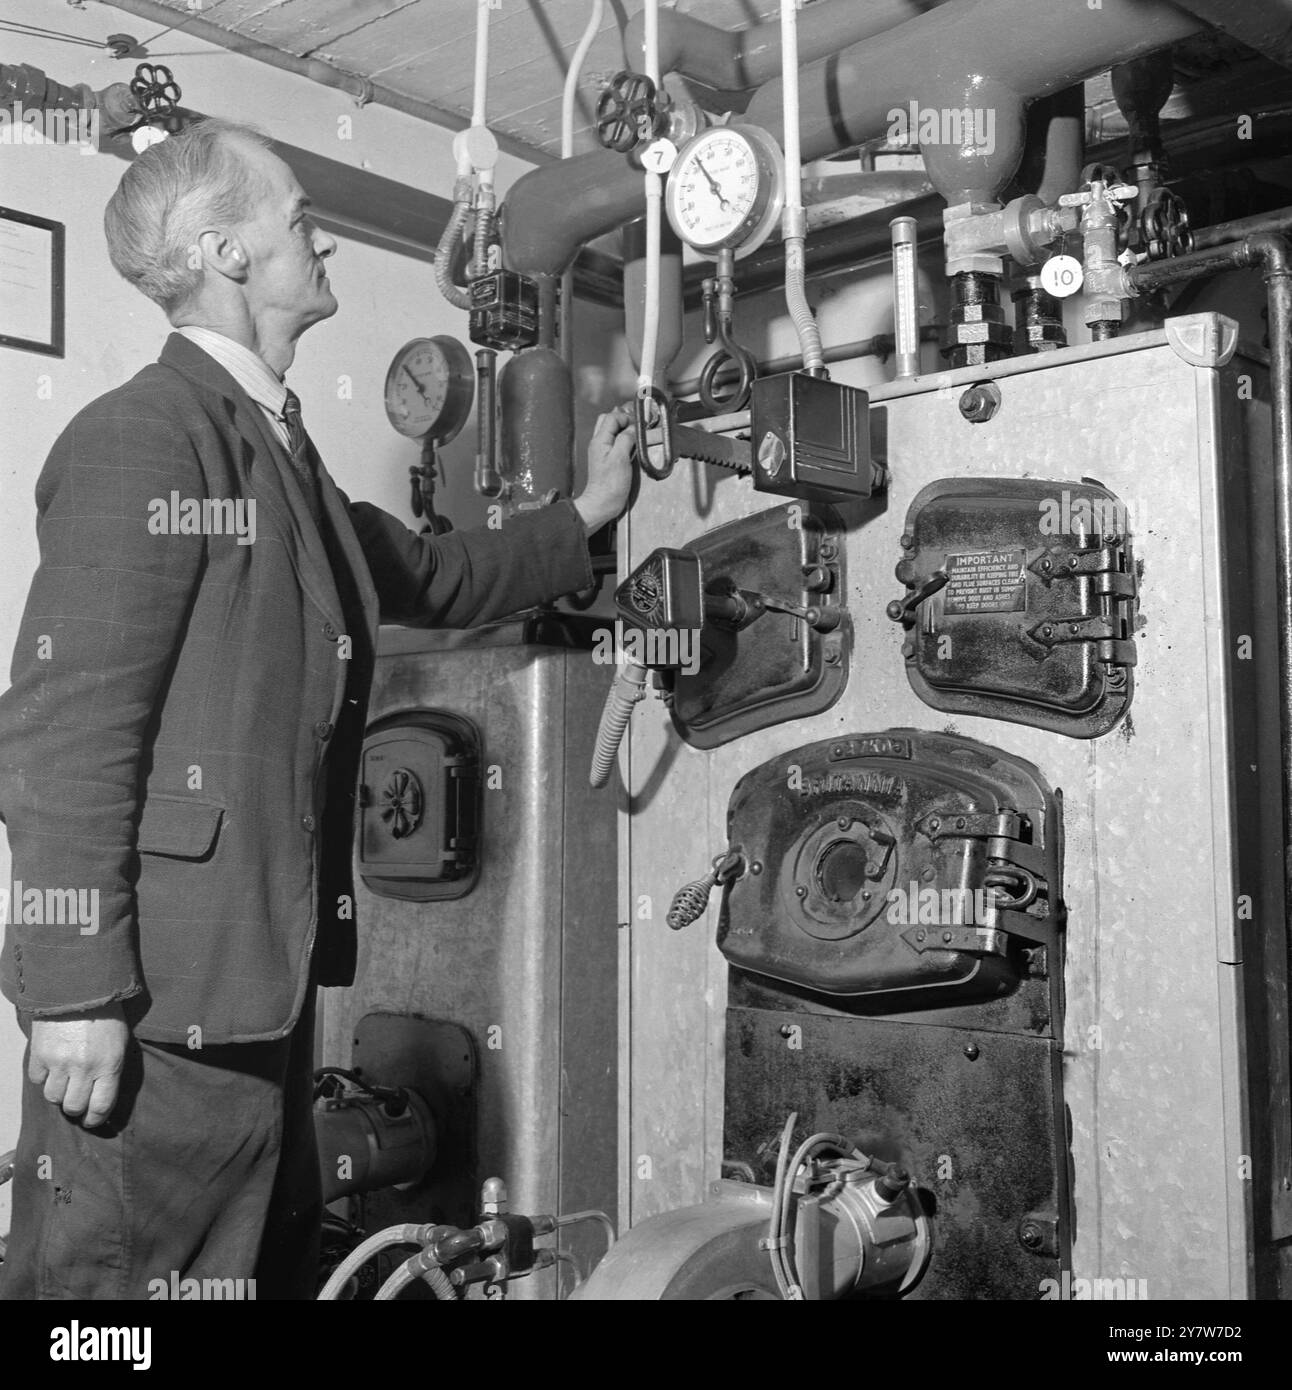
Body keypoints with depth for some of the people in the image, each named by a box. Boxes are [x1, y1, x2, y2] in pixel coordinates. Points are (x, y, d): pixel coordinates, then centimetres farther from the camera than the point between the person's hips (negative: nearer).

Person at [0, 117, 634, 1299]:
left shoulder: (278, 448, 17)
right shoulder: (144, 435, -13)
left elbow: (429, 575, 29)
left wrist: (588, 513, 35)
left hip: (258, 979, 10)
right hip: (157, 990, -9)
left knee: (275, 1265, 18)